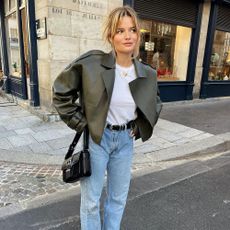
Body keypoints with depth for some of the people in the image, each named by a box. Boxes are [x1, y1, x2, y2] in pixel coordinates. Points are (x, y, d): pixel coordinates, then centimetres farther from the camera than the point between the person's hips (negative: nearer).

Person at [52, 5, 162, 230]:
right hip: (95, 139, -3)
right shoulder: (91, 63, -16)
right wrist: (79, 121, -8)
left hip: (125, 141, 4)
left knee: (118, 198, 20)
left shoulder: (147, 74, -3)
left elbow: (155, 104, 15)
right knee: (91, 199, 12)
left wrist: (140, 128, 5)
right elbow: (61, 90, -5)